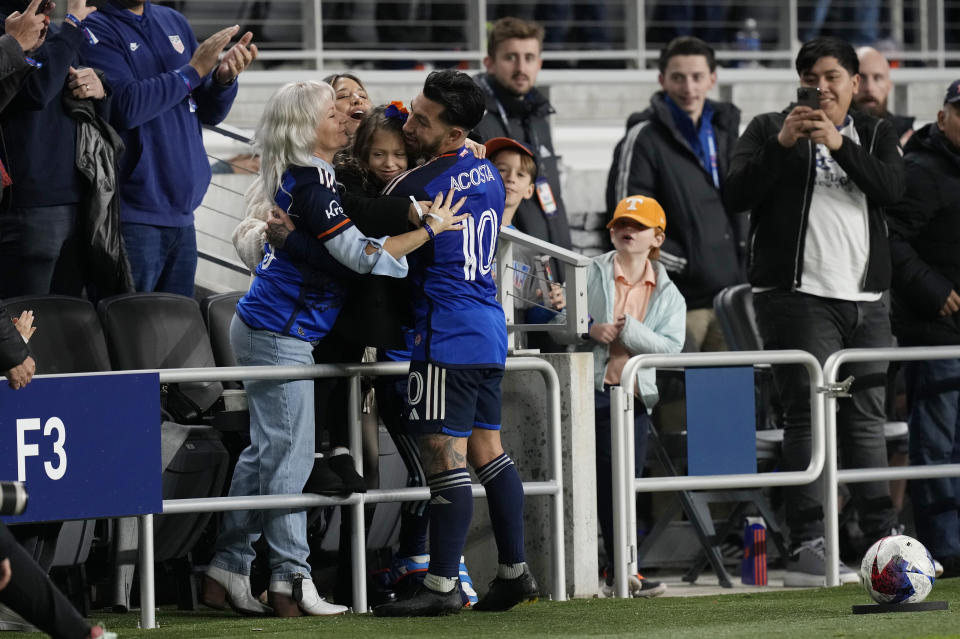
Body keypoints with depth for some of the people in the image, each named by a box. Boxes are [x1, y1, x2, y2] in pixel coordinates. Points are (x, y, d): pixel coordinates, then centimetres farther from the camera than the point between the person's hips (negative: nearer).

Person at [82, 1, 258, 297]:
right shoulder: (97, 29, -6)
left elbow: (210, 112, 18)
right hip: (134, 215, -7)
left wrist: (224, 77, -4)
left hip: (181, 215, 7)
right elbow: (126, 106, -21)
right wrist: (193, 70, -14)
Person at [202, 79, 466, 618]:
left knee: (266, 452, 12)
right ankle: (292, 580, -5)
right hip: (281, 333, -10)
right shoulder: (311, 181, -18)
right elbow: (360, 255, -21)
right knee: (290, 455, -7)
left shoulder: (308, 175, 12)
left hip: (263, 329, 10)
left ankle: (226, 572, 15)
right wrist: (431, 228, -15)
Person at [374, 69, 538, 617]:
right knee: (488, 451, 14)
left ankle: (442, 586, -10)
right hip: (490, 330, 9)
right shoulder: (487, 173, 11)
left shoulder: (417, 186, -15)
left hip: (447, 336, -9)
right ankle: (515, 570, 16)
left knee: (445, 457, -9)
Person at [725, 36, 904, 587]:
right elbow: (736, 194, -5)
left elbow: (893, 187, -4)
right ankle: (807, 548, -15)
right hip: (799, 294, -4)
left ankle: (885, 539, 16)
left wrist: (839, 144, -16)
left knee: (867, 417, 10)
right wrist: (781, 144, -17)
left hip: (866, 298, 4)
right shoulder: (768, 129, 7)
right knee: (809, 415, -11)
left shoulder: (875, 134, 15)